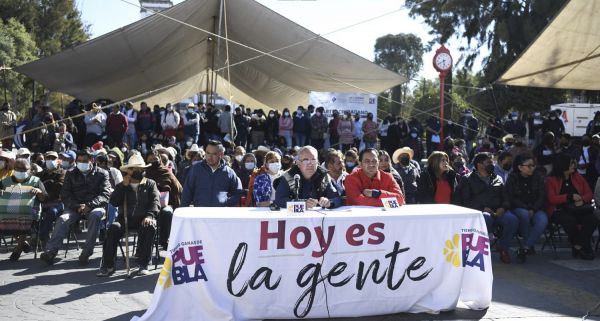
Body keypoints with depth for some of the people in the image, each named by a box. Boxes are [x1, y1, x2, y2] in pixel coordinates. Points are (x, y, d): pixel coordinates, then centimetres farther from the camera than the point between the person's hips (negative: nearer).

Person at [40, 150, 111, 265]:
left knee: (95, 215, -36)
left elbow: (105, 195, -3)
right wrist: (77, 206, -12)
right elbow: (65, 195, 8)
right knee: (62, 219, -27)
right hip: (75, 207, 2)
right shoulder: (71, 174, 15)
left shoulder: (101, 174, 8)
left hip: (95, 206, -2)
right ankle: (50, 251, -35)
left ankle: (86, 253, -36)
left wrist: (89, 205, -19)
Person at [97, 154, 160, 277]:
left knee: (150, 227, -35)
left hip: (143, 218, -1)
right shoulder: (122, 185, 21)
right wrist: (123, 186, -2)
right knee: (114, 227, -30)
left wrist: (150, 215, -17)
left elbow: (155, 202, 2)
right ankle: (108, 265, -25)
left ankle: (143, 264, -29)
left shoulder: (150, 184, 16)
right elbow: (114, 202, 7)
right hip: (125, 218, 1)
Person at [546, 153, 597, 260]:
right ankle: (579, 246, -16)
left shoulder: (578, 177, 15)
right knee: (570, 220, -37)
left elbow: (589, 193, 15)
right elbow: (552, 199, -11)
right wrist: (570, 197, -19)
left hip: (577, 209, 4)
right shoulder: (551, 180, 0)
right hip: (559, 210, -4)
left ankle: (578, 247, -15)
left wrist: (582, 199, -8)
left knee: (592, 220, -26)